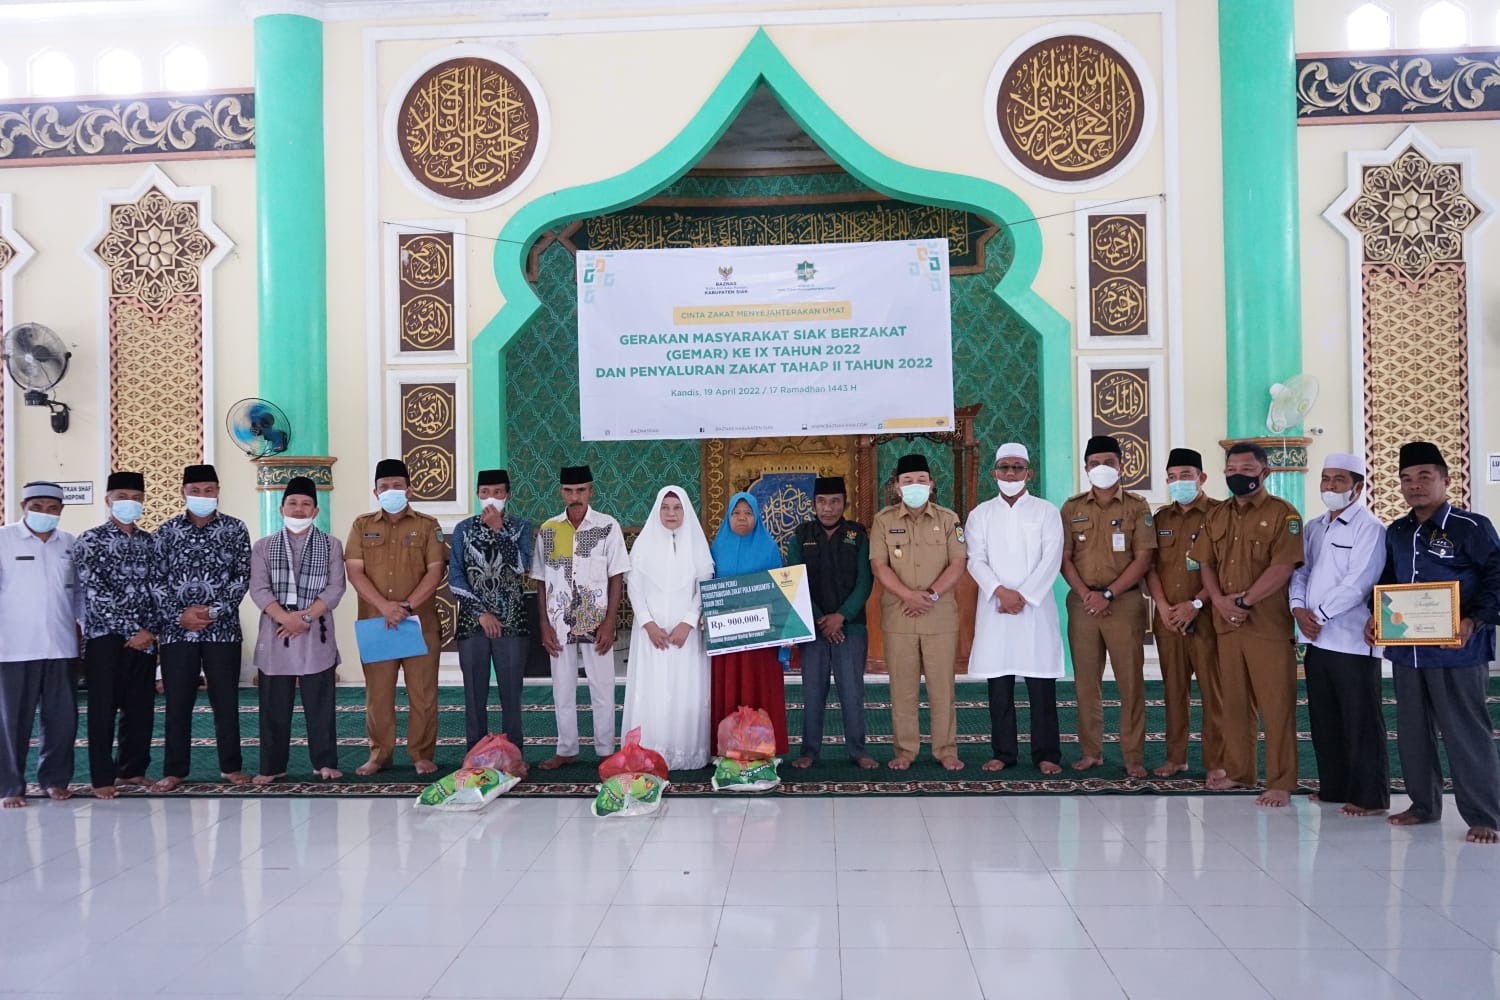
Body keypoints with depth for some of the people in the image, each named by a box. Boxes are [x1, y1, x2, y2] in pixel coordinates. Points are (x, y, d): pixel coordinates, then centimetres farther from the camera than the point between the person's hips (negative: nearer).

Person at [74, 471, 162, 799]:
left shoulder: (149, 542, 11)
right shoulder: (90, 540, -3)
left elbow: (157, 588, 7)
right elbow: (95, 592, -11)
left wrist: (151, 630, -6)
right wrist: (132, 630, -13)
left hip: (145, 637, 4)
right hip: (105, 635, -4)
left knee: (140, 707, 8)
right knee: (103, 709, 1)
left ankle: (132, 769, 20)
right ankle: (102, 776, 9)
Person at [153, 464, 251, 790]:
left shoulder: (234, 528, 3)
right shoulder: (167, 531, 6)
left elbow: (243, 576, -2)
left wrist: (213, 610, -11)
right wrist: (179, 616, -9)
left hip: (223, 628, -1)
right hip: (177, 630, 1)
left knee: (226, 701, 5)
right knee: (177, 703, 5)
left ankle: (231, 766, 16)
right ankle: (174, 770, 15)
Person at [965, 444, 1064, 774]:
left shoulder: (1046, 511, 6)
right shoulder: (980, 514, 10)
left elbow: (1051, 559, -3)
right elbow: (975, 560, 0)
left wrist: (1023, 595, -12)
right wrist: (1000, 591, -15)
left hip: (1036, 607, -1)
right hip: (994, 608, 1)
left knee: (1041, 686, 0)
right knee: (999, 686, 4)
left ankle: (1046, 754, 7)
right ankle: (1003, 752, 11)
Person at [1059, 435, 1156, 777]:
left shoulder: (1137, 507, 3)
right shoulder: (1072, 508, 9)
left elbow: (1143, 558, -4)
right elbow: (1064, 557, 5)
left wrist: (1108, 594, -12)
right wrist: (1085, 593, -9)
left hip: (1125, 602, -2)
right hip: (1082, 602, 2)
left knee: (1130, 681, -2)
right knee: (1086, 681, 5)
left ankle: (1134, 756, 5)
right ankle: (1090, 751, 14)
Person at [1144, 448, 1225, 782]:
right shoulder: (1161, 518, 14)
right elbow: (1151, 565, 10)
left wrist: (1196, 603, -15)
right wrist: (1163, 606, -3)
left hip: (1206, 616, -5)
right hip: (1168, 617, 5)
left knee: (1213, 691, -2)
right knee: (1174, 689, 10)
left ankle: (1216, 762, 5)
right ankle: (1176, 756, 18)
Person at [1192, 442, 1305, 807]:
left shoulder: (1282, 514, -5)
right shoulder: (1217, 516, 15)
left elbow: (1282, 568, -14)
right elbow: (1206, 563, 13)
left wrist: (1243, 601, -15)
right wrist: (1220, 600, -5)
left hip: (1269, 625, -6)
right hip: (1227, 624, 6)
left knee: (1276, 705, -2)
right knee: (1234, 702, 13)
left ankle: (1281, 783, 5)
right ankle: (1238, 771, 23)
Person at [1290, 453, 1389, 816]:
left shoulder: (1369, 527, -9)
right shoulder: (1313, 528, 15)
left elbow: (1357, 583, -17)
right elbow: (1300, 571, 12)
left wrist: (1320, 614, -13)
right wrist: (1299, 608, -7)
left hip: (1352, 640, -7)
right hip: (1316, 640, 7)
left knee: (1361, 725, 0)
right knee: (1324, 722, 14)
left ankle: (1370, 797, 9)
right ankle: (1334, 788, 25)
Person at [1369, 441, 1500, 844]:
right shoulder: (1396, 532, 12)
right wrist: (1377, 616, 5)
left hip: (1456, 652, -6)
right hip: (1405, 649, 6)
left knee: (1466, 735, -1)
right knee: (1412, 732, 14)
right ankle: (1423, 804, 28)